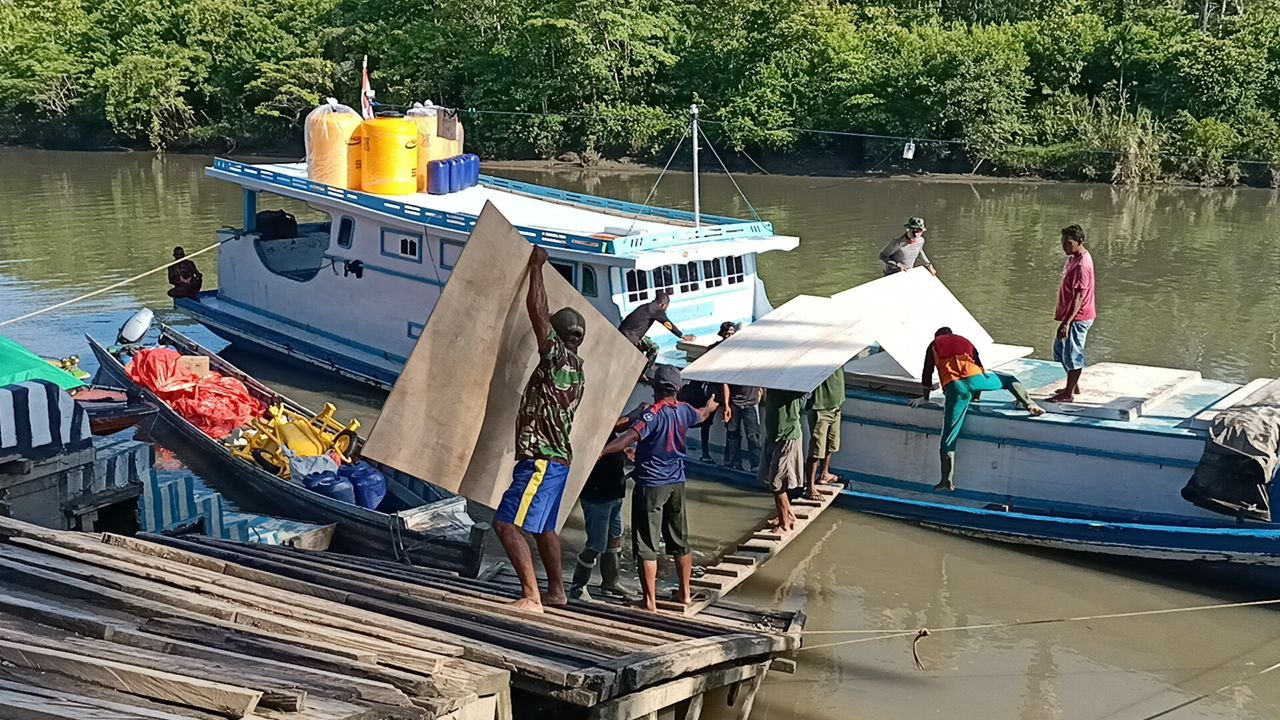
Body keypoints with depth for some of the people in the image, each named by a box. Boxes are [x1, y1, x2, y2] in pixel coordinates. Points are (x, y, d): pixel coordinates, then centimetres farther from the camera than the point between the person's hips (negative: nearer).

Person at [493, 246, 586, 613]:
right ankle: (556, 590, 30)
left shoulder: (558, 358, -13)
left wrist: (536, 266, -3)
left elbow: (537, 311, -13)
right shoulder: (573, 367, 13)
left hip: (542, 460, -10)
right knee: (542, 527, 21)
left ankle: (531, 597, -18)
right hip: (554, 458, 10)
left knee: (507, 523, -13)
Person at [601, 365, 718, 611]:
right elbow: (700, 416, 28)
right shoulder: (684, 410, 3)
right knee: (680, 542, 17)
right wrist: (709, 407, 52)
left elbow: (630, 437, -34)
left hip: (651, 486, -7)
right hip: (677, 484, 7)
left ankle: (650, 602, -1)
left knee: (646, 546, -2)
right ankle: (685, 594, 28)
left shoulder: (653, 413, -18)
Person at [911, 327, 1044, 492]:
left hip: (954, 386, -2)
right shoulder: (965, 342, 34)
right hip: (974, 377, 2)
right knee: (1009, 380, 31)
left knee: (948, 437, 0)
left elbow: (927, 373, 25)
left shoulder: (934, 346, 27)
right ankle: (1030, 404, 10)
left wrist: (925, 397, 37)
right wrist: (976, 396, 48)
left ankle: (947, 480, -4)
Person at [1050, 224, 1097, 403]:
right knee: (1060, 349, 20)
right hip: (1070, 315, 11)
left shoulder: (1082, 265, -23)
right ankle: (1073, 385, 32)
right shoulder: (1074, 257, 8)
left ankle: (1068, 394, 10)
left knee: (1072, 354, 0)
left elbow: (1079, 297, -25)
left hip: (1078, 318, -11)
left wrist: (1067, 322, -27)